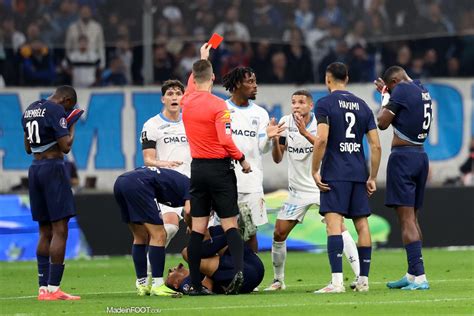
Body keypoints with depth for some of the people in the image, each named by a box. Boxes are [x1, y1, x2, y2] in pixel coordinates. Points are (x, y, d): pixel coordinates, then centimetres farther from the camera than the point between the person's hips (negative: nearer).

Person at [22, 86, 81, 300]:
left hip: (35, 169, 9)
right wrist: (72, 127, 1)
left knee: (45, 232, 11)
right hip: (53, 168, -9)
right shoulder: (56, 110, -10)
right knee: (60, 230, -8)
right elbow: (65, 146, -15)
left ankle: (43, 288, 8)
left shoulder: (30, 110, 16)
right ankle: (53, 288, -14)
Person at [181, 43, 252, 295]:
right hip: (219, 168, -4)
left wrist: (202, 58, 40)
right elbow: (226, 141, -19)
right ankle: (238, 270, -21)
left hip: (198, 169, 4)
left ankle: (196, 284, 2)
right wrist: (242, 160, -4)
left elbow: (192, 82, 28)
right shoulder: (218, 106, -12)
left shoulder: (187, 101, 4)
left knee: (197, 228, 4)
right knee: (229, 225, -1)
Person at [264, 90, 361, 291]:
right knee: (279, 233, 1)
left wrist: (305, 133, -39)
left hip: (322, 185, -4)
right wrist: (275, 140, -18)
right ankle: (278, 280, 17)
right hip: (298, 189, 4)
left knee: (337, 225, -19)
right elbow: (277, 159, 2)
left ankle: (359, 275, -17)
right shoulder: (286, 123, 1)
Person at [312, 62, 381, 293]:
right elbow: (376, 146, 9)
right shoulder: (362, 106, 13)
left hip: (334, 174, -5)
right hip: (358, 174, 5)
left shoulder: (325, 104, -3)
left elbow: (322, 139, -15)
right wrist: (372, 177, 15)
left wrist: (314, 171, -8)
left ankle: (337, 281, -22)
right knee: (362, 224, 9)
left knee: (333, 223, -11)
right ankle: (363, 280, 12)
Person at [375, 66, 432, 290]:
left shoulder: (402, 90, -10)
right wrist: (387, 94, 34)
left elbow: (383, 123, -8)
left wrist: (384, 100, 8)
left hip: (403, 156, -9)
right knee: (413, 218, 16)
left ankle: (419, 277, -20)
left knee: (406, 219, -11)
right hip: (420, 156, 9)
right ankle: (412, 274, 21)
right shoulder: (423, 92, 15)